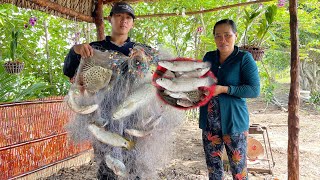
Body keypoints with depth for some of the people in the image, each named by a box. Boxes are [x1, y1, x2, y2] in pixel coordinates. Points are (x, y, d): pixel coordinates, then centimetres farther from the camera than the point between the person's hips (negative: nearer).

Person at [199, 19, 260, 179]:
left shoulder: (244, 58, -6)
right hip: (209, 122, 5)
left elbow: (254, 90, -12)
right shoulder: (208, 57, 8)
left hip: (233, 121, -4)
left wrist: (224, 89, -19)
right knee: (212, 165, 15)